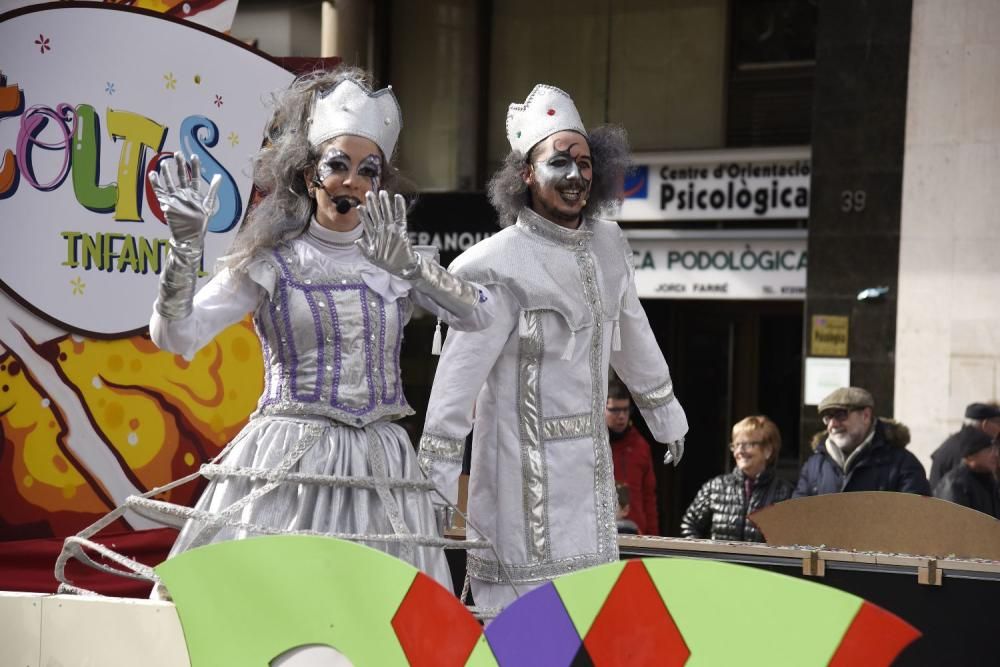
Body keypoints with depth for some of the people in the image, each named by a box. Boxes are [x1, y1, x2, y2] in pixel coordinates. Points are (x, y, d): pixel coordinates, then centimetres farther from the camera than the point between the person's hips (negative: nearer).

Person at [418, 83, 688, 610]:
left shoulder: (609, 244, 6)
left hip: (591, 458, 8)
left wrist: (664, 410, 31)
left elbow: (631, 333, 22)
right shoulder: (500, 264, -15)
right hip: (527, 460, -8)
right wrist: (436, 473, -16)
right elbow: (459, 373, -15)